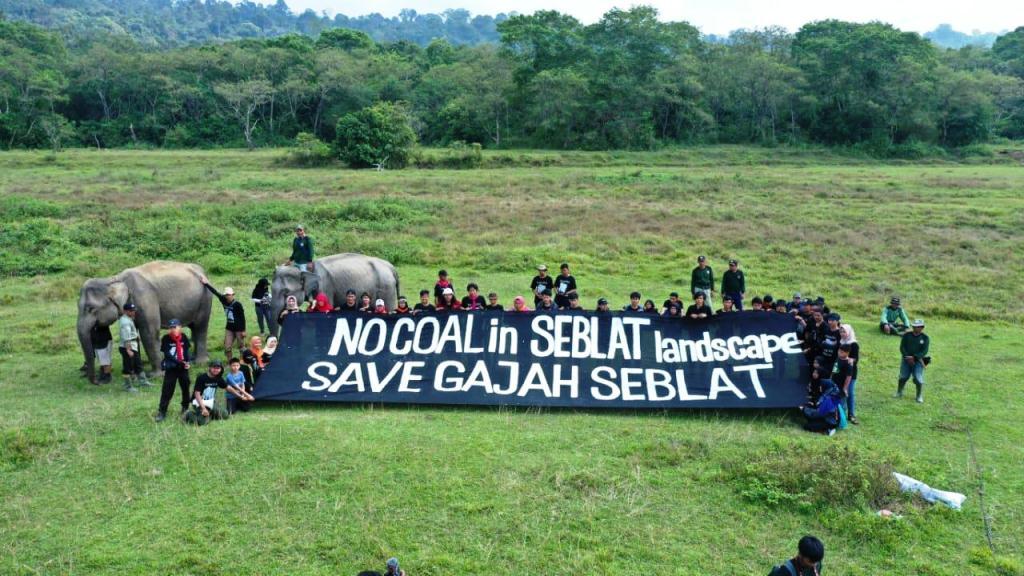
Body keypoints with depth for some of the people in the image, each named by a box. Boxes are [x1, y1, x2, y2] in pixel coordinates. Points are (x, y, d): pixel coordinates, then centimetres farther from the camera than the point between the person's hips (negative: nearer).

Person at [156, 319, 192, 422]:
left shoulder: (183, 337, 0)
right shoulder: (166, 339, -8)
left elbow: (187, 350, 2)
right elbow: (167, 354, -13)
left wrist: (188, 362, -17)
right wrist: (180, 362, -21)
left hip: (183, 368, 3)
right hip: (171, 368, -3)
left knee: (185, 387, 12)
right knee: (167, 390, -6)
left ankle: (185, 408, 31)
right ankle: (161, 412, -1)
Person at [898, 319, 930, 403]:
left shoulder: (925, 338, 0)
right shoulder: (906, 335, 4)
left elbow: (924, 351, -7)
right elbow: (902, 347, 1)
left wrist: (914, 357, -19)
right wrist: (907, 357, -13)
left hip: (918, 360, -1)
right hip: (907, 359, 2)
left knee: (918, 378, -13)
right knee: (903, 376, -8)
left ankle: (920, 396, 4)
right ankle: (899, 392, 14)